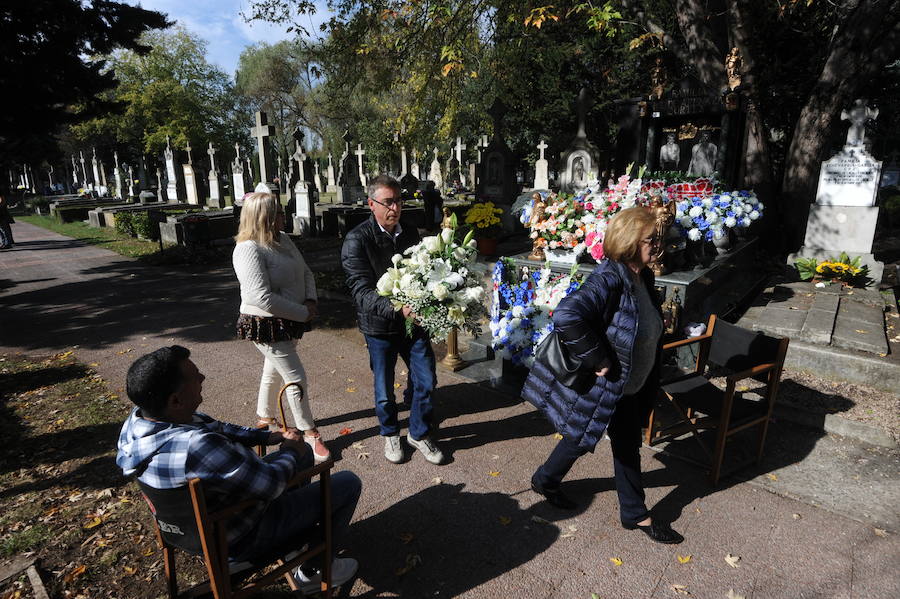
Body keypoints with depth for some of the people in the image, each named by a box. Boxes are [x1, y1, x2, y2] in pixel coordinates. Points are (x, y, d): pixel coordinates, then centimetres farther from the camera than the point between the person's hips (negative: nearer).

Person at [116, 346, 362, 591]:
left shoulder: (139, 417, -13)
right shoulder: (196, 447, -42)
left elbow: (219, 429, 3)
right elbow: (272, 483, -29)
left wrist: (270, 436, -4)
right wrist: (290, 450, -9)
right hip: (242, 538, -8)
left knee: (304, 454, 22)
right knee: (348, 483, 1)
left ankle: (300, 528, 36)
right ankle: (313, 570, 17)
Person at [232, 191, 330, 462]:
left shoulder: (283, 240, 4)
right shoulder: (249, 250, -23)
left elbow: (305, 272, 11)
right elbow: (261, 297, -30)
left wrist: (311, 300, -7)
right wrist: (303, 313, -23)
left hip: (290, 321, 9)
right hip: (267, 325, -8)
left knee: (274, 371, 23)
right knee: (296, 378, -2)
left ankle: (265, 419, 44)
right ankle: (309, 434, 15)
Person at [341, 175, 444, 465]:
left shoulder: (410, 232, 3)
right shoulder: (357, 240, -16)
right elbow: (362, 291, -24)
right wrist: (397, 309, -39)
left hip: (413, 319, 4)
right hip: (380, 325, -4)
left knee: (426, 380, 7)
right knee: (384, 389, 12)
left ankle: (419, 433, 31)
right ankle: (390, 434, 39)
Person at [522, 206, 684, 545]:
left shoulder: (643, 276, 1)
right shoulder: (608, 280, -29)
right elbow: (566, 317, -43)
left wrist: (650, 383, 14)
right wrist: (597, 360, -33)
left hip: (630, 388, 8)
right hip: (602, 387, -8)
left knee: (628, 446, 20)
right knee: (582, 440, 14)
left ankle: (635, 514, 39)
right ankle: (544, 481, 43)